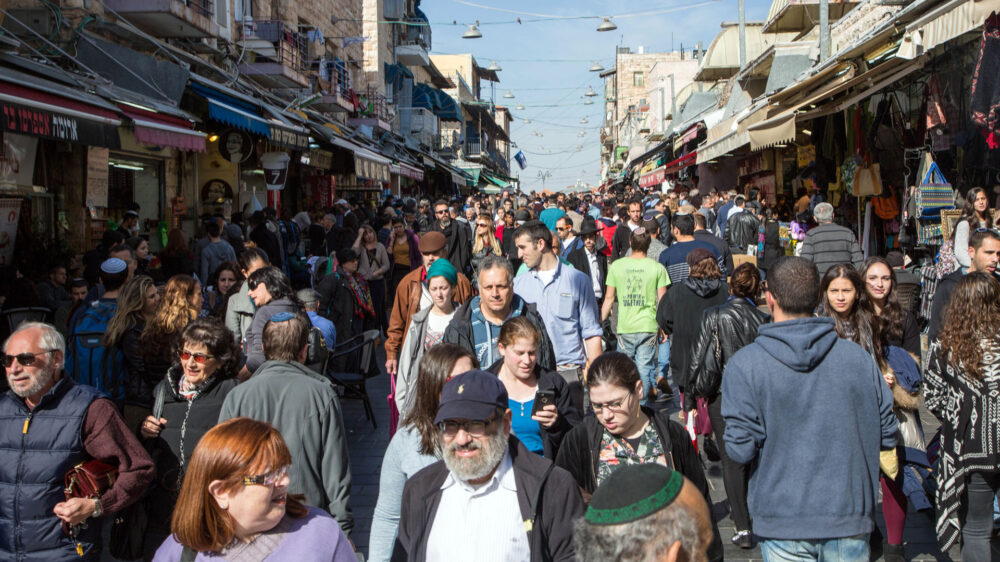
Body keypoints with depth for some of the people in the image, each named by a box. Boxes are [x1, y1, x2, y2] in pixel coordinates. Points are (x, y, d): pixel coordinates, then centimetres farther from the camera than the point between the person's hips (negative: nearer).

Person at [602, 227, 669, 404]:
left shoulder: (616, 266, 0)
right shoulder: (657, 268, -2)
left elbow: (609, 298, 3)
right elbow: (662, 300, 0)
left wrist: (601, 320, 15)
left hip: (624, 326, 1)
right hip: (648, 326, -1)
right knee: (645, 367, 4)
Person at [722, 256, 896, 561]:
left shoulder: (744, 364, -12)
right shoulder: (858, 357, -3)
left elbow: (740, 449, -14)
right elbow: (887, 435, 4)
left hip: (782, 516, -2)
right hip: (848, 513, 2)